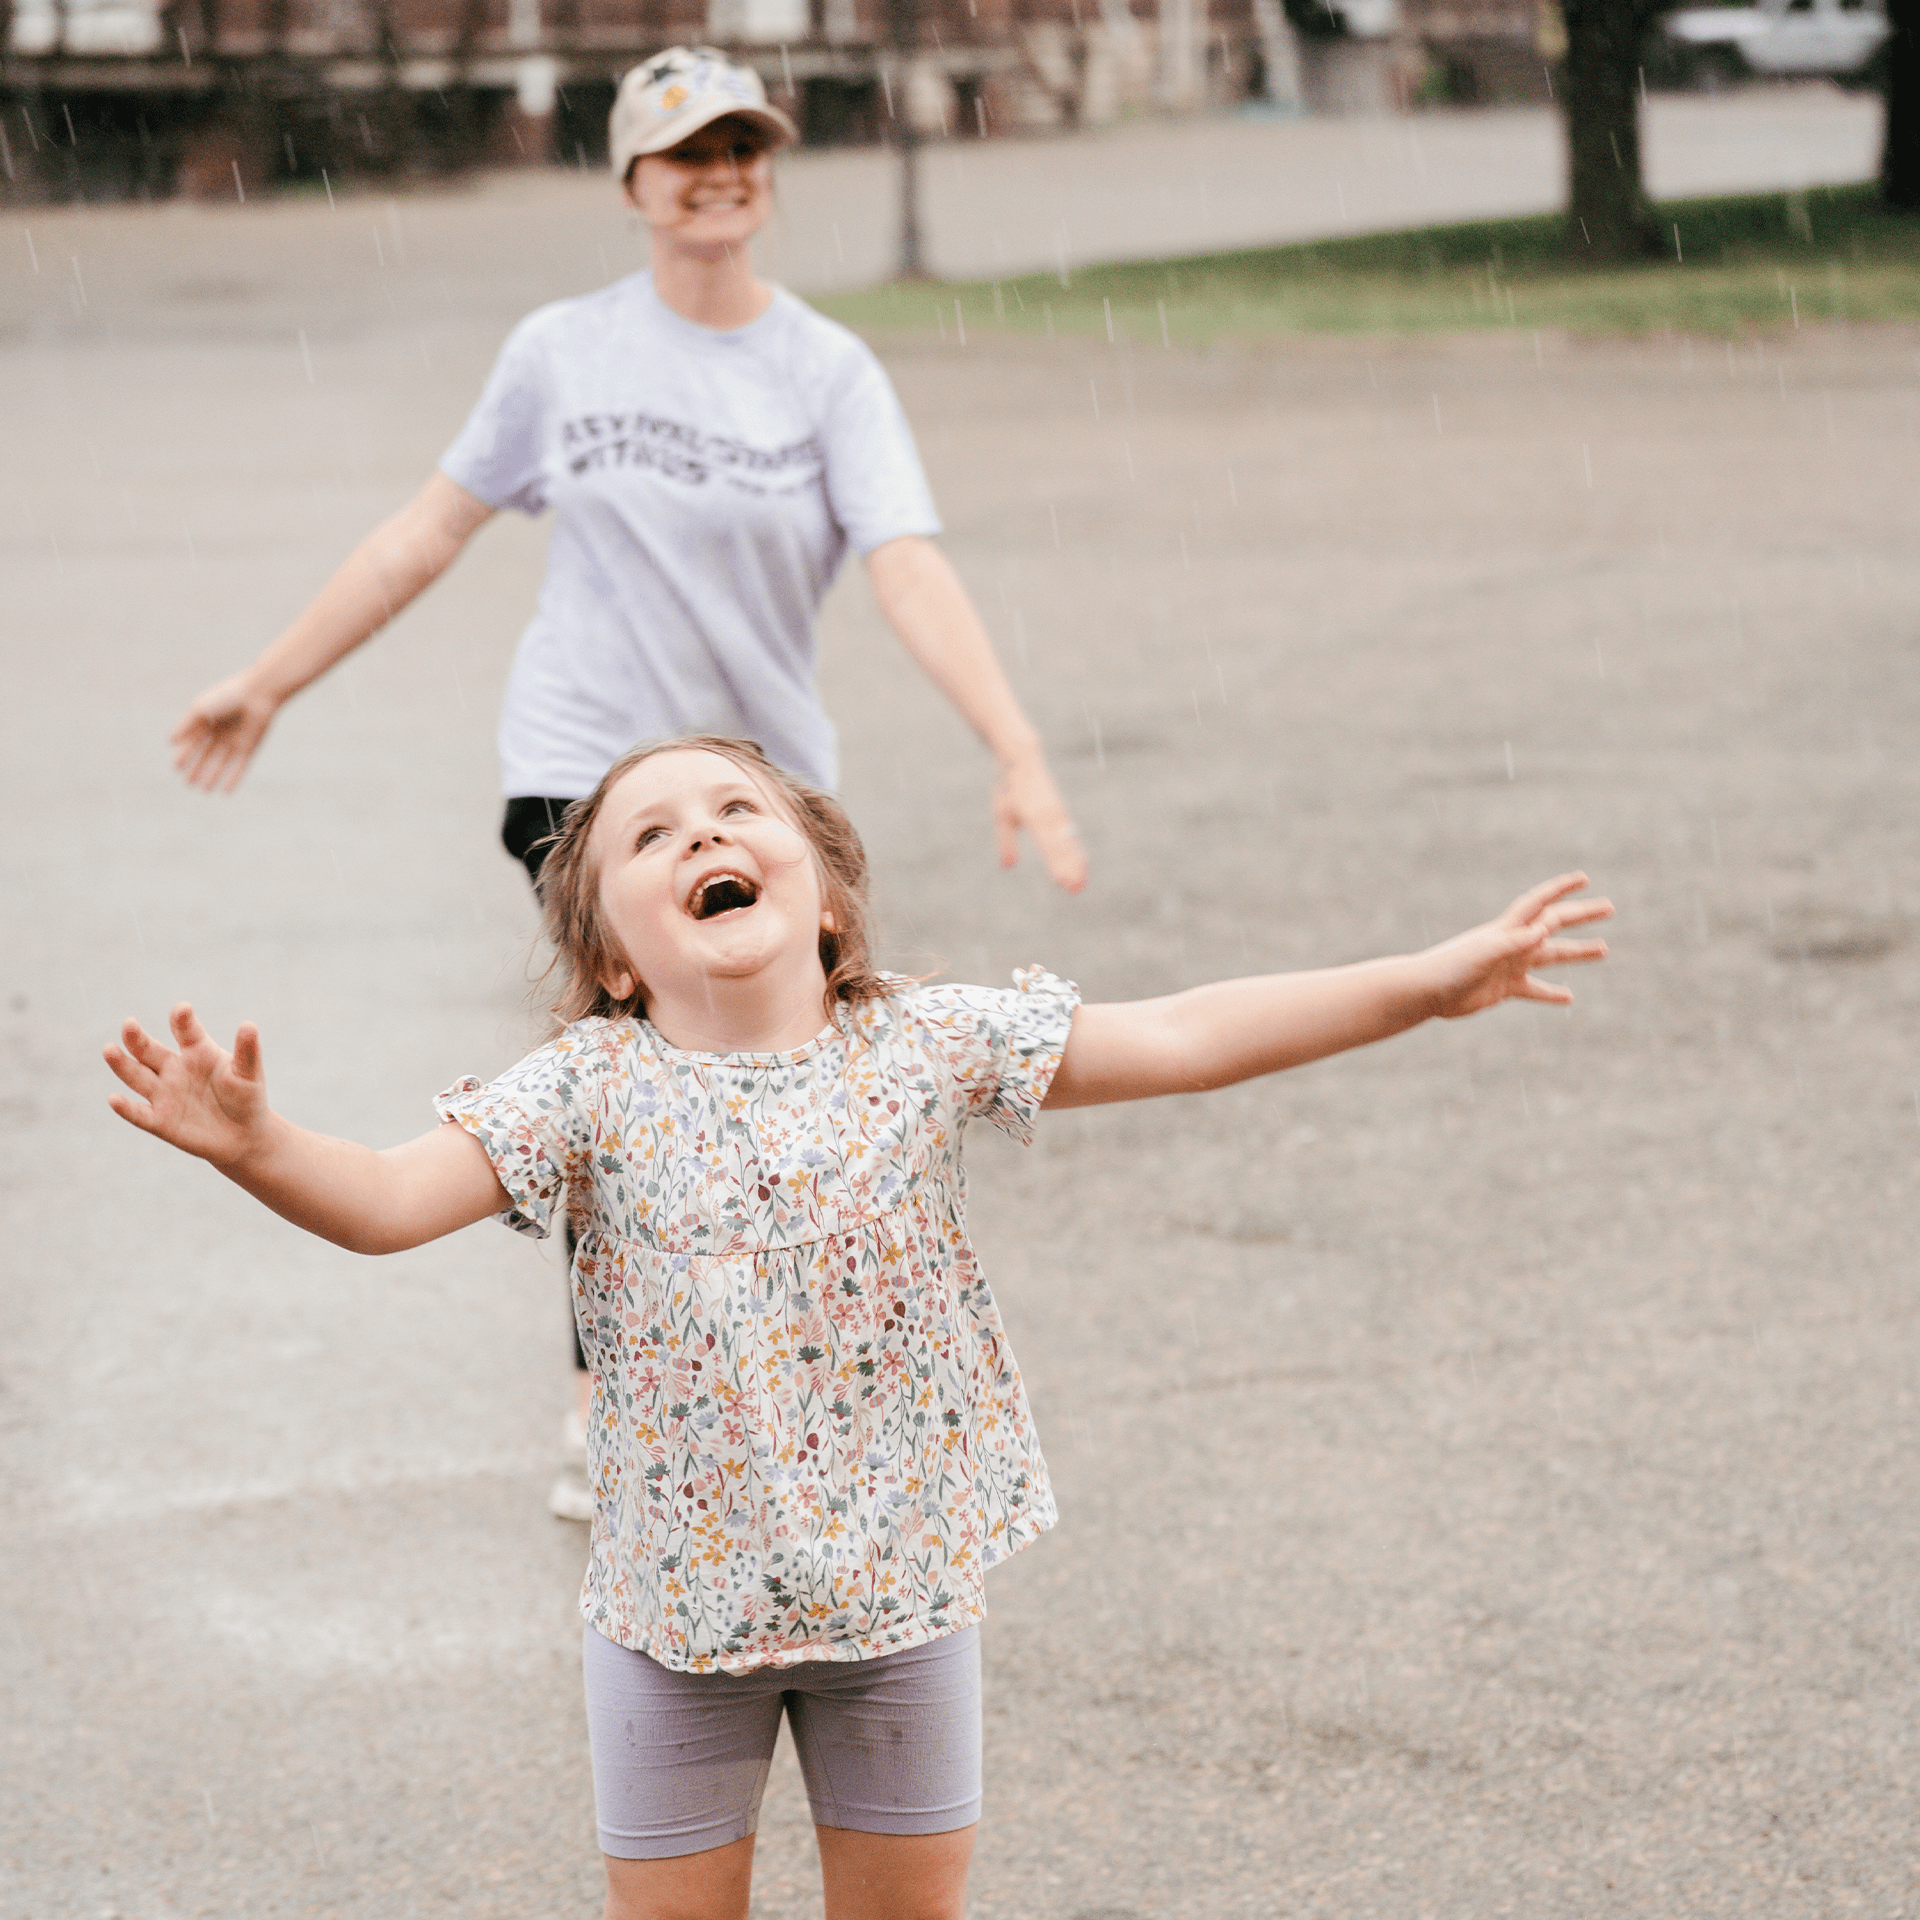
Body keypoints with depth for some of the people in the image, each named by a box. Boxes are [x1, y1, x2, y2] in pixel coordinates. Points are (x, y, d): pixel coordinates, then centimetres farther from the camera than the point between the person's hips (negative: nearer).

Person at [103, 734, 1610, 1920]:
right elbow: (390, 1199, -21)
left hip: (902, 1588, 1)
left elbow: (1181, 1039, -9)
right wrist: (257, 1146, -43)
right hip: (678, 1601, -1)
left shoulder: (926, 1048, -7)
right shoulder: (592, 1093, -12)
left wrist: (1429, 982, -14)